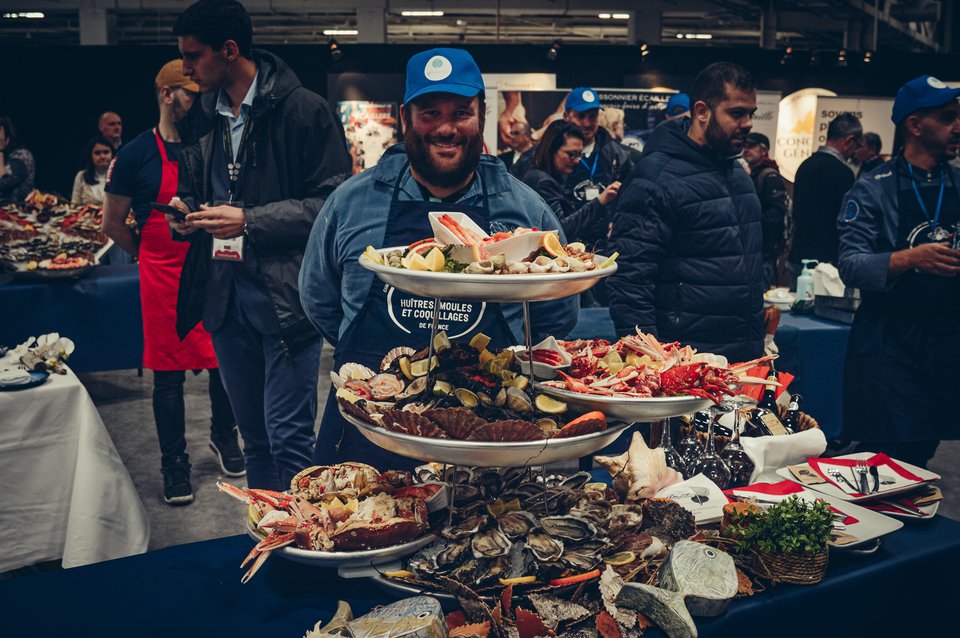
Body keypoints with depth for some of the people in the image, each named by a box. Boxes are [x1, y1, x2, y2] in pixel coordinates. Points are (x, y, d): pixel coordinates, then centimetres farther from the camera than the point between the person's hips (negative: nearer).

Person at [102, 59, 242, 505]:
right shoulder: (138, 153, -2)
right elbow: (112, 223, 5)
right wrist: (151, 255, 10)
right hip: (164, 279, -3)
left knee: (224, 362, 9)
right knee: (169, 373, 4)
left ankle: (224, 438, 33)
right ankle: (174, 464, 18)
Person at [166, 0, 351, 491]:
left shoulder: (305, 110, -9)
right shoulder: (204, 116, 13)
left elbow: (332, 203, -12)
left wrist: (250, 221, -17)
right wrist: (186, 214, 2)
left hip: (285, 296, -7)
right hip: (224, 296, 7)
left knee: (288, 437, -4)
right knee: (254, 436, 17)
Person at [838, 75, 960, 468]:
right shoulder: (873, 191, -4)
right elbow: (851, 266, -13)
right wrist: (910, 258, -28)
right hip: (889, 345, -5)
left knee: (921, 455, 11)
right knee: (888, 462, -5)